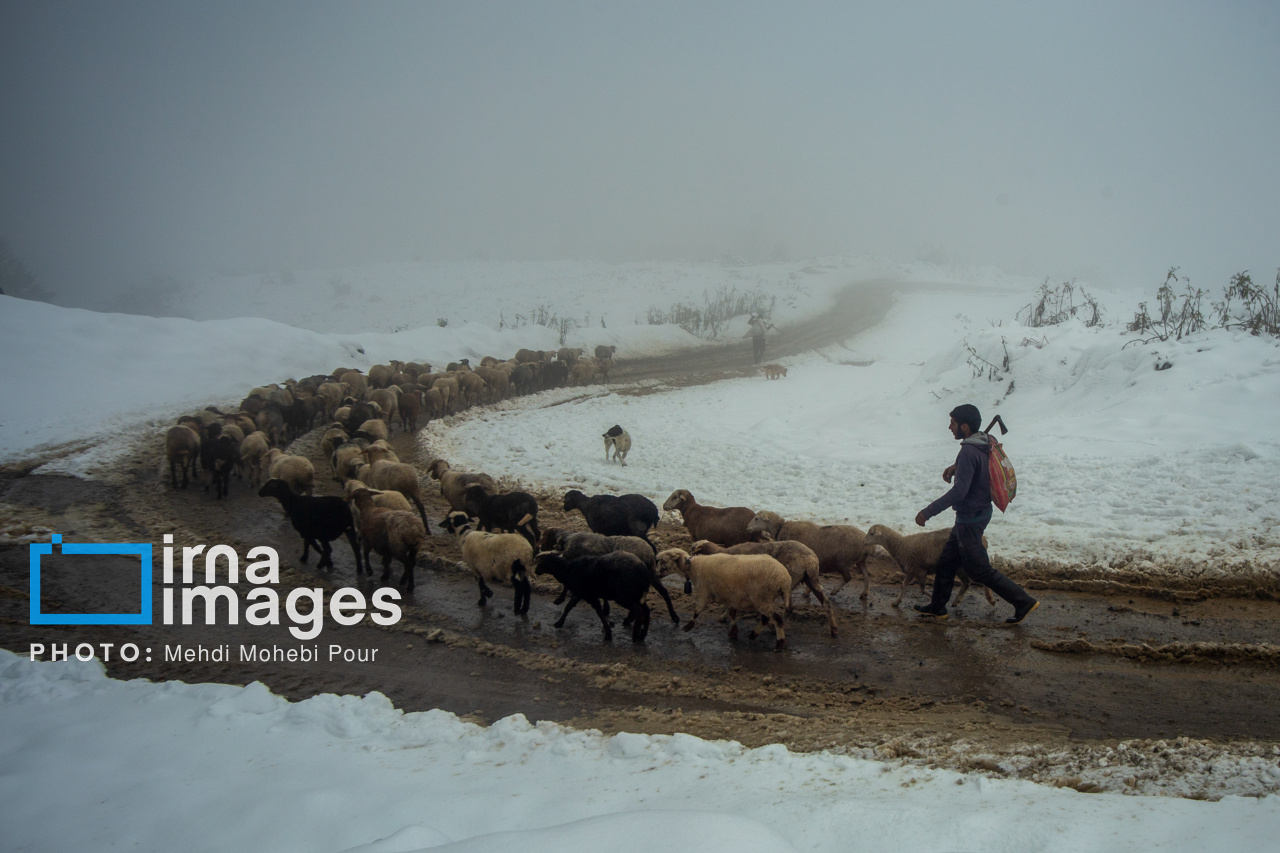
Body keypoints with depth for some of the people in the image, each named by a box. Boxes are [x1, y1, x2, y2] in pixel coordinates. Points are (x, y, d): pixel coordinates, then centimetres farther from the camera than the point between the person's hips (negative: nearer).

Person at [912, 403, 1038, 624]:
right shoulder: (983, 445, 2)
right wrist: (957, 467, 11)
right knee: (947, 560, 18)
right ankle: (937, 607, 29)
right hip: (980, 512, 10)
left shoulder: (968, 452, -27)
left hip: (970, 519, -10)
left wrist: (928, 512, -27)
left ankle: (1023, 601, 9)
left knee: (979, 569, 2)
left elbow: (958, 491, -32)